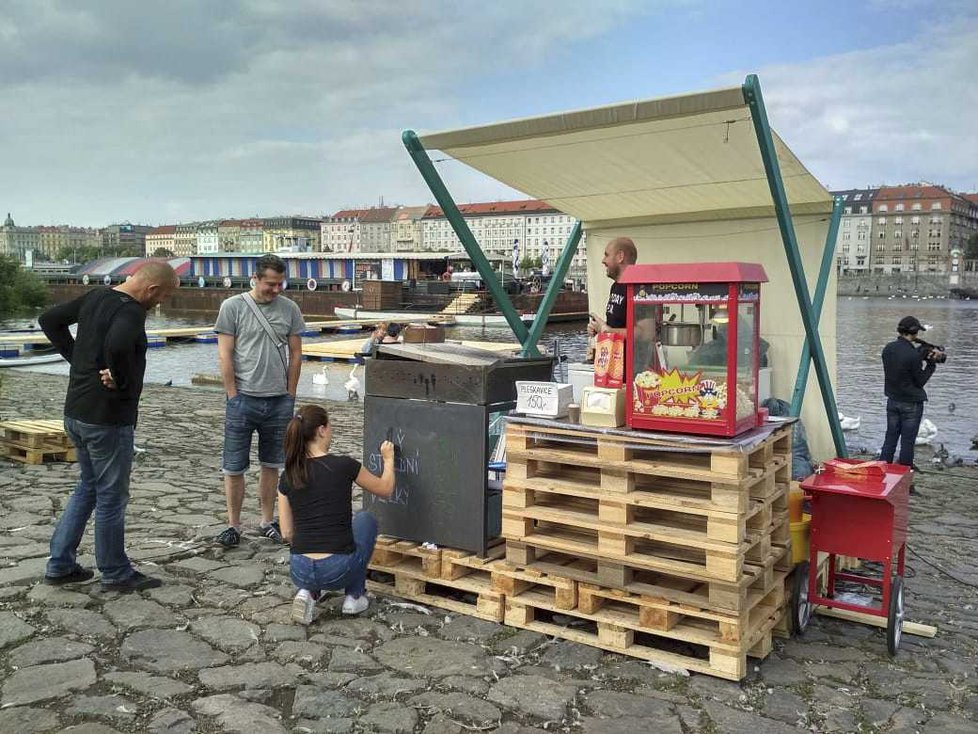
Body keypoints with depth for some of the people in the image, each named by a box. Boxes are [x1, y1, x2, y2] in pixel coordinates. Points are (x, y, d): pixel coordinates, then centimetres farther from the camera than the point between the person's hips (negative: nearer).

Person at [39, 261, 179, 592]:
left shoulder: (95, 297, 7)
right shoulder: (130, 311, -20)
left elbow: (49, 320, 16)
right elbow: (117, 345, -41)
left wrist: (76, 357, 11)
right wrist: (123, 380, -22)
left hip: (76, 413, 9)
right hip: (108, 418, -9)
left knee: (88, 486, 23)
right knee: (112, 497, 5)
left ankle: (59, 565, 27)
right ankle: (116, 574, 19)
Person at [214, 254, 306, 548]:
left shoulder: (289, 309, 5)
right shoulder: (233, 307, -3)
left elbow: (295, 355, 9)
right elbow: (225, 356, -4)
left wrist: (289, 396, 6)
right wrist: (234, 397, -6)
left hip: (279, 401, 3)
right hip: (243, 399, -3)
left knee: (271, 465, 12)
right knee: (234, 467, 3)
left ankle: (268, 522, 24)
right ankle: (233, 525, 16)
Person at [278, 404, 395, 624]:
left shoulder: (288, 477, 4)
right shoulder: (344, 466, -7)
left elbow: (287, 533, 10)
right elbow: (386, 490, 9)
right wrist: (388, 459, 27)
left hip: (300, 572, 4)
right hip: (339, 571, -4)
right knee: (366, 519, 27)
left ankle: (308, 593, 10)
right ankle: (354, 597, 21)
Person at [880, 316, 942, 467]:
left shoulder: (888, 348, -1)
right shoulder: (912, 354, -22)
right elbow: (920, 381, -12)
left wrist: (922, 355, 5)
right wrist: (931, 362, -4)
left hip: (892, 401, 6)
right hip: (911, 404, -6)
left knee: (890, 437, 15)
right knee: (907, 441, 5)